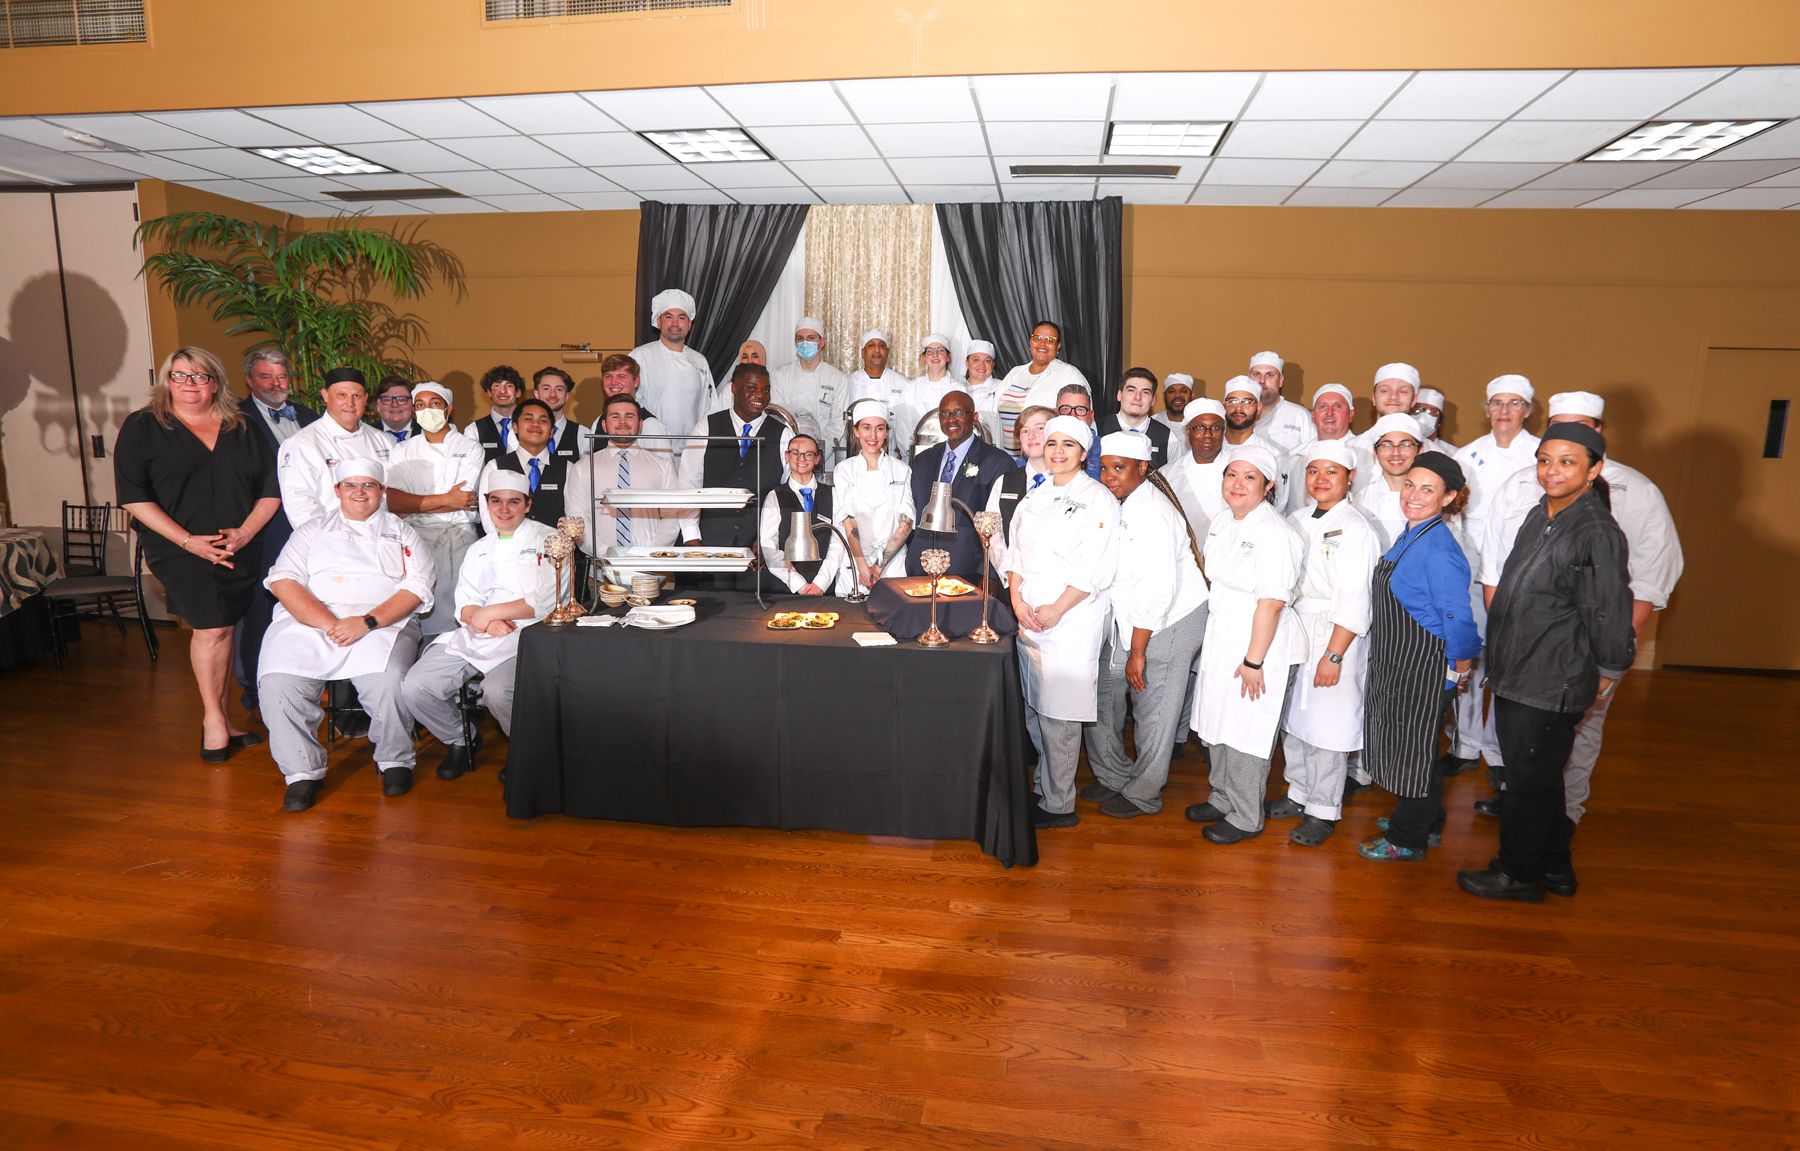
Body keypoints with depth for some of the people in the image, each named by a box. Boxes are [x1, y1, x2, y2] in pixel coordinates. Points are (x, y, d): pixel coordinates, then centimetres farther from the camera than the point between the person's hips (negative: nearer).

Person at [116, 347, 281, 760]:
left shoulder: (243, 428, 11)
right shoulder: (142, 428, 2)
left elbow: (271, 489, 8)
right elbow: (134, 497, -5)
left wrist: (246, 532, -7)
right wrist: (188, 540, -13)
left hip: (240, 551, 3)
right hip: (181, 551, -3)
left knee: (224, 630, 6)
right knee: (212, 628, -14)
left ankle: (221, 717, 17)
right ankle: (214, 718, 3)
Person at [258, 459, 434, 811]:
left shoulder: (402, 532, 17)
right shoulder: (312, 530, 21)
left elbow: (416, 588, 3)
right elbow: (283, 582, 6)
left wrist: (367, 622, -13)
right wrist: (329, 624, -12)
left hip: (382, 626, -2)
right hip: (309, 623, 2)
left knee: (387, 683, -31)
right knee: (278, 682, -25)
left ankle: (396, 760, -5)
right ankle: (302, 770, -6)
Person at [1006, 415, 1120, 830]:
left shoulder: (1098, 499, -4)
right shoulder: (1035, 499, 16)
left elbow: (1097, 569, -12)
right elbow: (1016, 553, 14)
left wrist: (1056, 609, -15)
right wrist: (1017, 600, -1)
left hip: (1071, 621, -6)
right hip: (1028, 618, 6)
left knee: (1060, 714, -3)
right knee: (1037, 708, 8)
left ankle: (1057, 804, 8)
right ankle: (1040, 790, 19)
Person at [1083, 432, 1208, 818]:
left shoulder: (1151, 511, -22)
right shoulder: (1118, 505, 7)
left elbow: (1157, 591, -26)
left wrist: (1137, 652, -21)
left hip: (1171, 622, -9)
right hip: (1131, 620, 9)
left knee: (1153, 711, 1)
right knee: (1100, 690, 10)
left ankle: (1143, 795, 20)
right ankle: (1114, 777, 28)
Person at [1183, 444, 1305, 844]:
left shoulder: (1274, 533, -19)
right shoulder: (1220, 525, 8)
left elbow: (1272, 602, -22)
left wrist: (1253, 661, -21)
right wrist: (1205, 638, 18)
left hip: (1259, 646, -8)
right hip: (1220, 641, 8)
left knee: (1246, 735, 1)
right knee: (1217, 727, 16)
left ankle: (1245, 819, 18)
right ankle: (1222, 800, 34)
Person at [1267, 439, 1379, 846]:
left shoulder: (1356, 530, -13)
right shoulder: (1297, 519, 8)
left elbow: (1354, 603, -16)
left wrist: (1333, 656, -18)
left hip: (1335, 636, -6)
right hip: (1294, 629, 7)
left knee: (1328, 726, 1)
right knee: (1293, 719, 14)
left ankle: (1323, 812, 17)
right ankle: (1299, 793, 32)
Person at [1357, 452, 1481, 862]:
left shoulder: (1440, 551, -24)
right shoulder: (1409, 535, 5)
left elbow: (1459, 621, -23)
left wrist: (1459, 671, -11)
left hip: (1424, 669, -9)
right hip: (1395, 663, 9)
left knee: (1414, 750, 6)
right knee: (1402, 744, 21)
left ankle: (1408, 840, 23)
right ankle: (1424, 822, 40)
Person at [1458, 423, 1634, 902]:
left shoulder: (1598, 533, -18)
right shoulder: (1539, 517, 8)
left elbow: (1610, 612, -15)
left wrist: (1607, 673, -4)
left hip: (1553, 684, -8)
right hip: (1514, 674, 8)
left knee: (1530, 779, 6)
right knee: (1538, 777, 20)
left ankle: (1518, 873, 23)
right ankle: (1555, 867, 37)